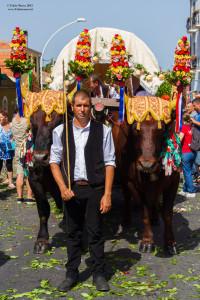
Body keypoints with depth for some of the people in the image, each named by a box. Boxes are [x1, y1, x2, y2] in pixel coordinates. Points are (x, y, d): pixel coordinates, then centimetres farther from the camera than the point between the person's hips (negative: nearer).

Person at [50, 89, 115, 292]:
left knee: (95, 232, 6)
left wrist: (107, 194, -8)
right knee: (73, 232, 11)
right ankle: (71, 274, 23)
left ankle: (98, 274, 19)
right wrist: (63, 187, -8)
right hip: (71, 189, 2)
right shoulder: (60, 131, 1)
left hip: (95, 188, -1)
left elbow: (109, 163, -3)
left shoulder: (103, 131, -3)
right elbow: (54, 161, 4)